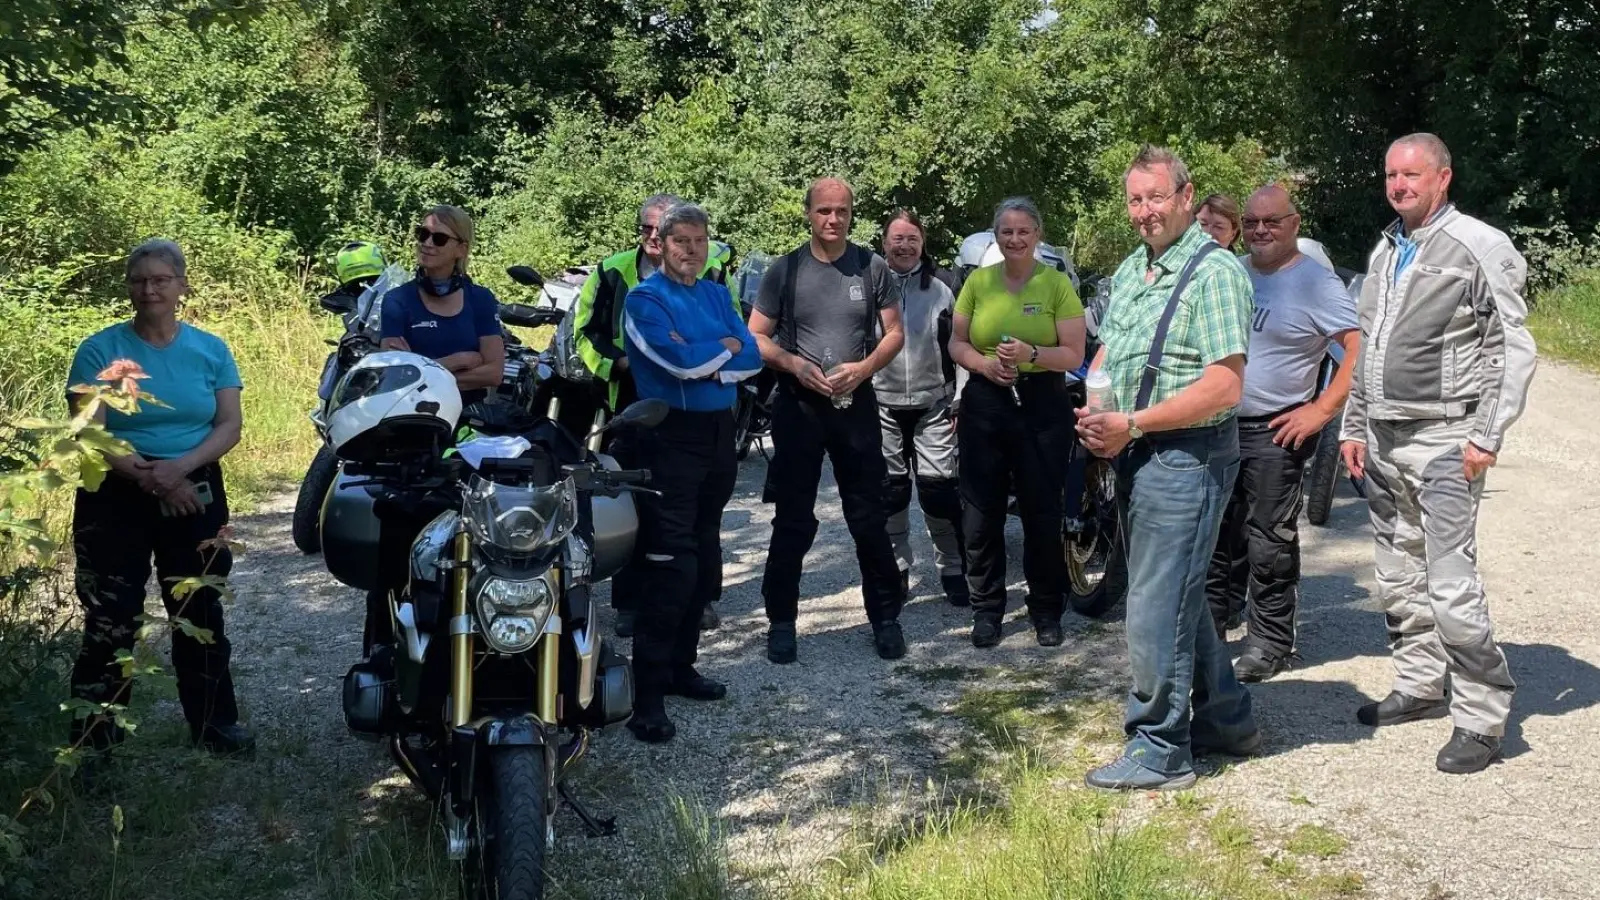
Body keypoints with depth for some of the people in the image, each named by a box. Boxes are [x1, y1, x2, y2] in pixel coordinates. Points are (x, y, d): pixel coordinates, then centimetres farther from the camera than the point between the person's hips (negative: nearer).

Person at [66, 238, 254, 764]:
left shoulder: (211, 350, 4)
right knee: (110, 621, -2)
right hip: (116, 496, -2)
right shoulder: (100, 351, -4)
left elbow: (230, 426, -3)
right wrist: (148, 477, -22)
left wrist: (179, 467, -19)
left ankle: (213, 722, 25)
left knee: (200, 612, 12)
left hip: (196, 493, 3)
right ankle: (93, 739, 8)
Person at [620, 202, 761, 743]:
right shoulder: (646, 299, -6)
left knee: (704, 559, 13)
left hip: (719, 433, 7)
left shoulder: (717, 295, 14)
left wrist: (706, 364, -12)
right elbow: (681, 361, -19)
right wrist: (726, 346, -4)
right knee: (672, 567, -11)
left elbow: (751, 358, 3)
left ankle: (681, 667, 25)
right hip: (671, 437, -7)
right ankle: (647, 693, -6)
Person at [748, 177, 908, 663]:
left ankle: (885, 617, 18)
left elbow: (894, 331, 6)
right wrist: (795, 364, -15)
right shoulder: (785, 270, 0)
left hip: (856, 403, 1)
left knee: (870, 518, 6)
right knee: (793, 521, 5)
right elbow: (755, 336, 2)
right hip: (798, 404, 0)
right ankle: (781, 622, 16)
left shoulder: (872, 267, 2)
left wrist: (865, 367, -12)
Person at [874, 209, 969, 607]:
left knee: (940, 489, -3)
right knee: (889, 490, 8)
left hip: (933, 405, -1)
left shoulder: (941, 287, 3)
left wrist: (959, 402, 1)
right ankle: (896, 567, 20)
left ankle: (954, 570, 8)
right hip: (882, 404, 1)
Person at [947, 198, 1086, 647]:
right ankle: (987, 608, 18)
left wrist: (1032, 353, -22)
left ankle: (1046, 610, 18)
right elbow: (957, 343, 8)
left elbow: (1074, 355, -5)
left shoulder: (1057, 283, -2)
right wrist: (983, 362, -12)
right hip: (985, 403, 2)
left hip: (1043, 405, -2)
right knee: (981, 512, 4)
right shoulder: (978, 281, 6)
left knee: (1042, 511, 3)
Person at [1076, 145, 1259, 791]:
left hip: (1186, 455, -9)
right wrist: (1093, 416, 0)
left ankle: (1160, 749, 9)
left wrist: (1131, 424, -20)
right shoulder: (1130, 270, 13)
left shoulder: (1214, 272, -14)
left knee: (1157, 606, -4)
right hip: (1134, 454, 9)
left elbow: (1223, 386, -22)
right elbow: (1105, 354, 21)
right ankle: (1225, 719, 33)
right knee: (1177, 595, 18)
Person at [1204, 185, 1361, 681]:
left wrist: (1322, 409, -19)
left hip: (1275, 432, -6)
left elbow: (1364, 348, -17)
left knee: (1269, 543, 1)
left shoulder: (1316, 283, -10)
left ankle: (1270, 644, 12)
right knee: (1215, 537, 14)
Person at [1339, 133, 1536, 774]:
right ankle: (1420, 687, 27)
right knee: (1399, 579, 14)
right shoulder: (1386, 252, 16)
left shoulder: (1478, 246, -7)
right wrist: (1353, 427, 16)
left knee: (1451, 586, -10)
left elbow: (1515, 348, -9)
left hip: (1442, 440, -8)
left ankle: (1481, 717, 0)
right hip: (1382, 439, 8)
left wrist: (1487, 436, -14)